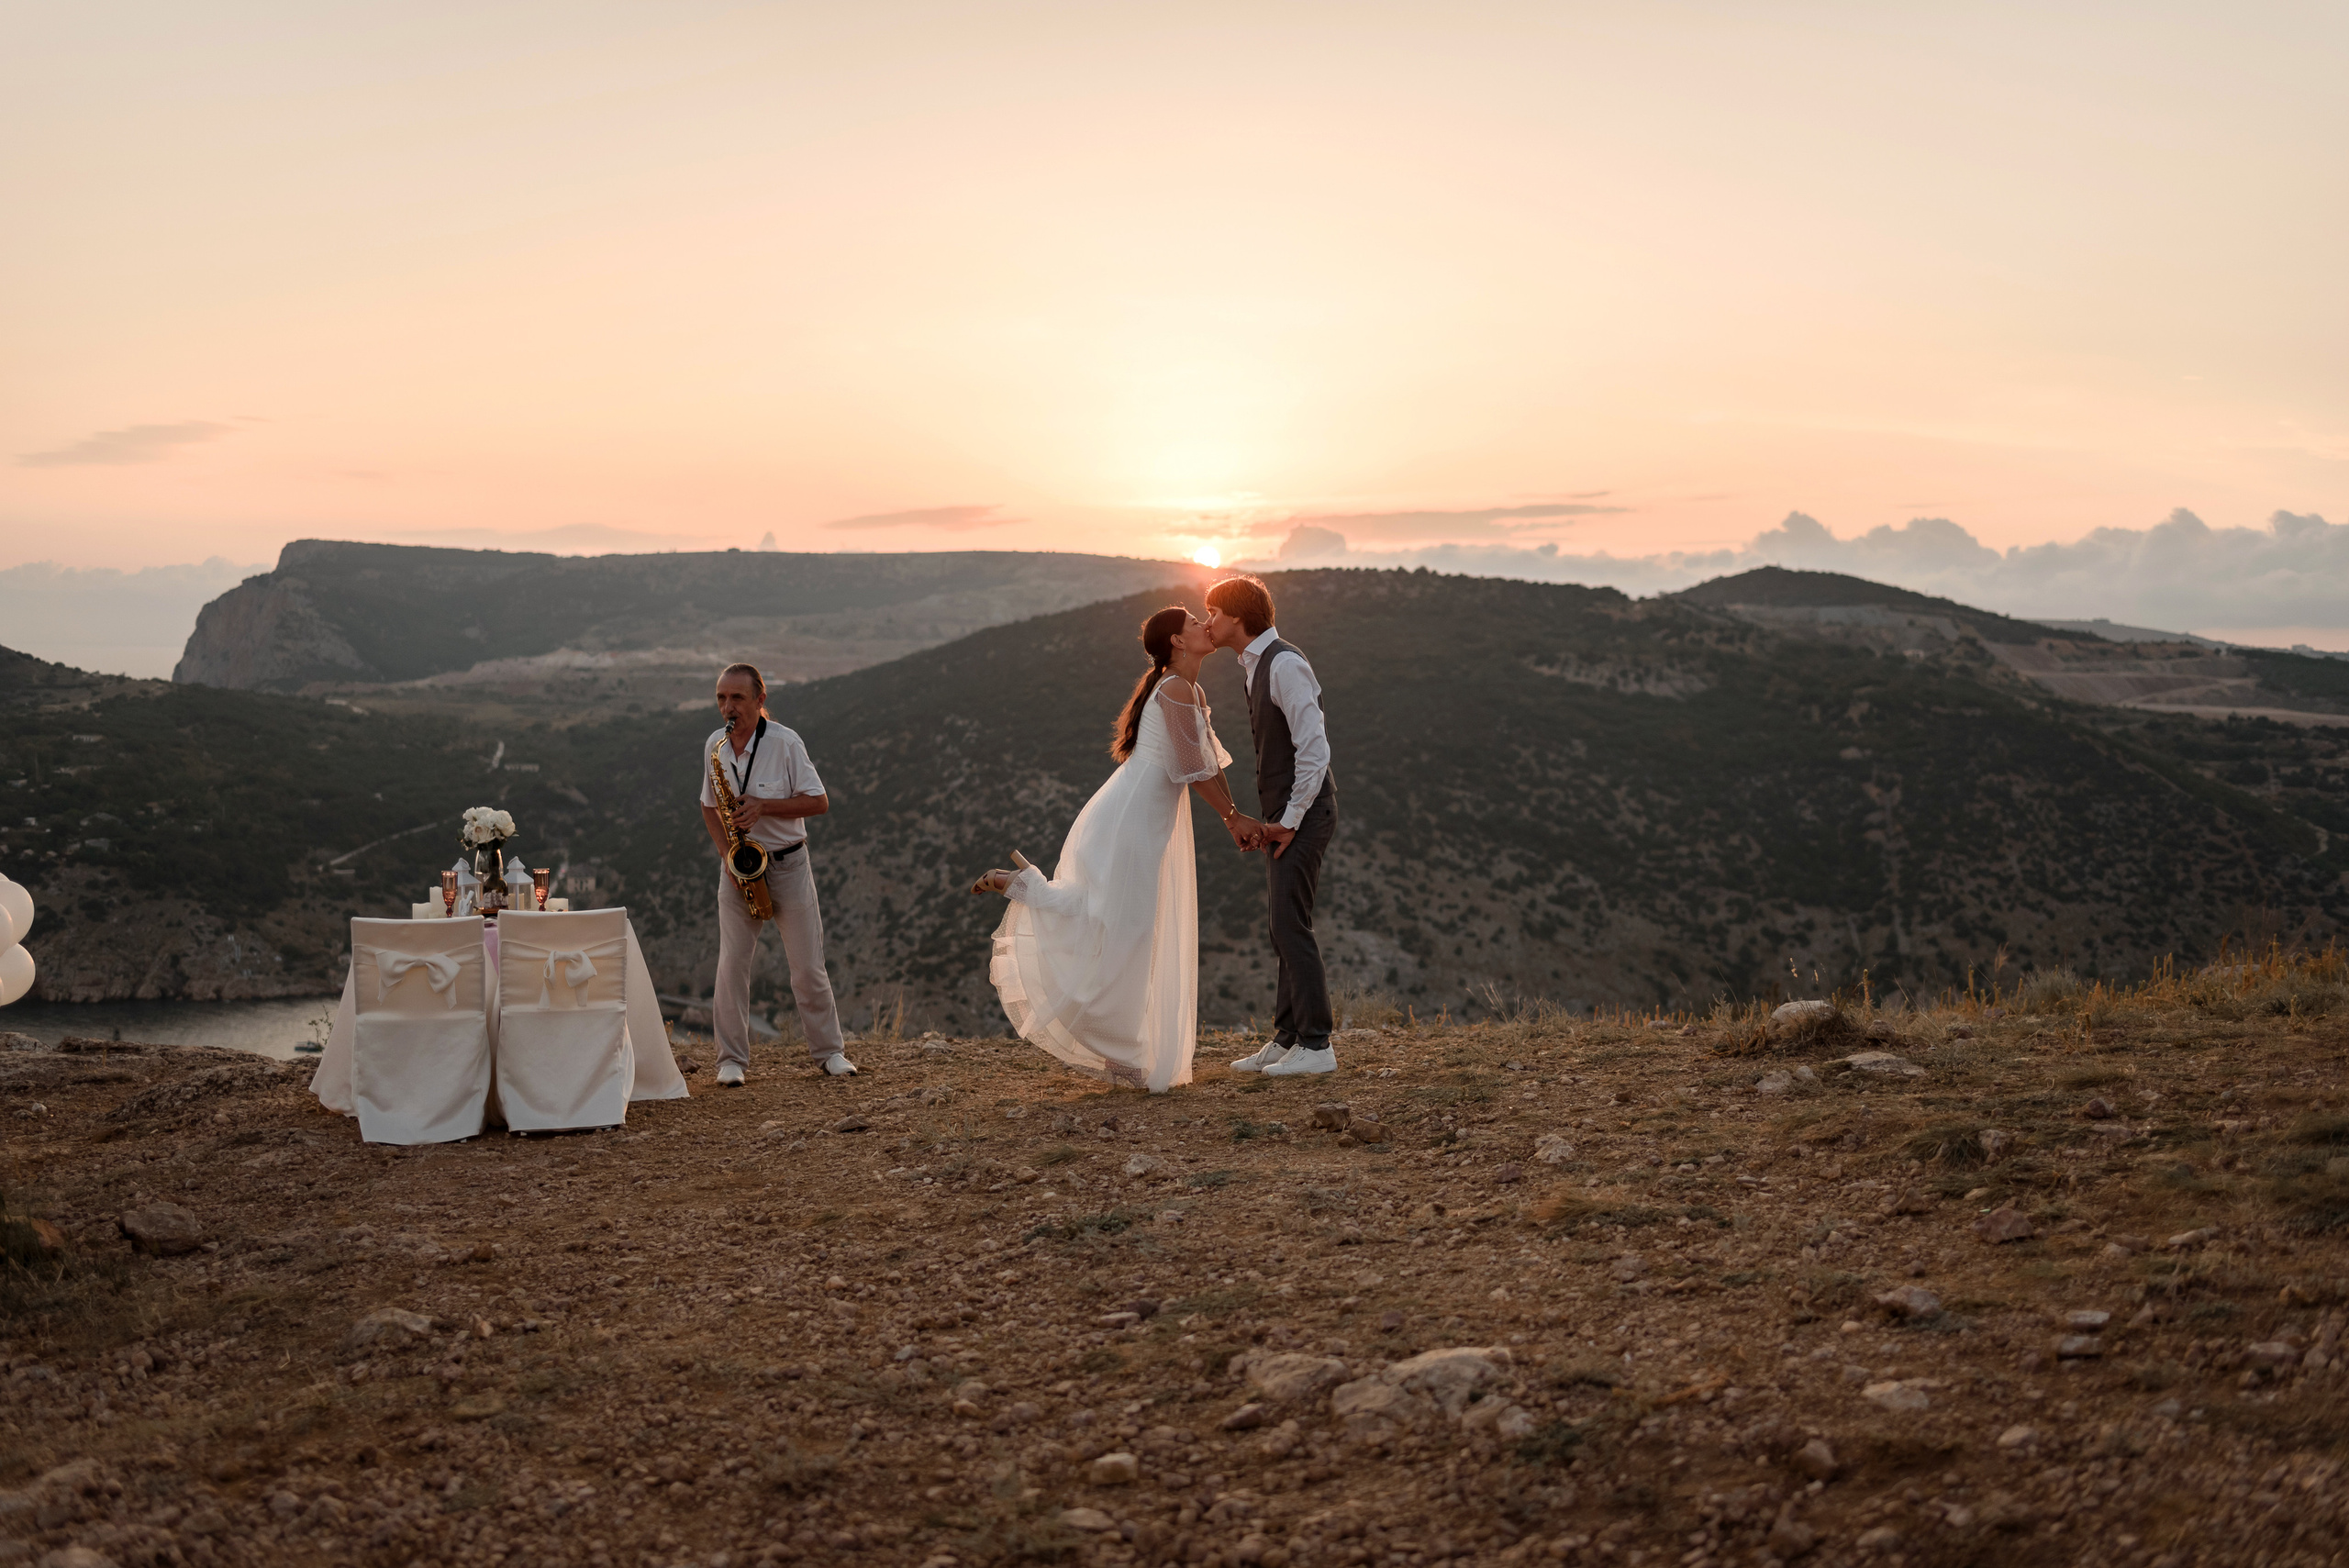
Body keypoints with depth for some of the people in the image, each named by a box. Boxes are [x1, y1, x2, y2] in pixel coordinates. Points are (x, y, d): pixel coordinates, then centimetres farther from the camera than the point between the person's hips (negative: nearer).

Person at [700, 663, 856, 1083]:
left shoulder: (785, 743, -12)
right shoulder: (714, 745, 1)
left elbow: (819, 801, -11)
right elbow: (709, 805, 13)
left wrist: (763, 806, -23)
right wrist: (725, 851, -4)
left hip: (787, 864, -3)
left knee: (807, 964, 1)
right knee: (732, 964, -3)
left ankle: (828, 1051, 14)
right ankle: (732, 1058, 6)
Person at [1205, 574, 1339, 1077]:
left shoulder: (1284, 664, -17)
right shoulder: (1257, 667, 14)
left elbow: (1314, 747, -22)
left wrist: (1291, 820, -19)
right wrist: (1275, 819, 14)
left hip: (1303, 813, -10)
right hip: (1282, 815, 10)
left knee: (1289, 922, -11)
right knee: (1282, 924, 11)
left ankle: (1316, 1045, -7)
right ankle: (1287, 1038, 17)